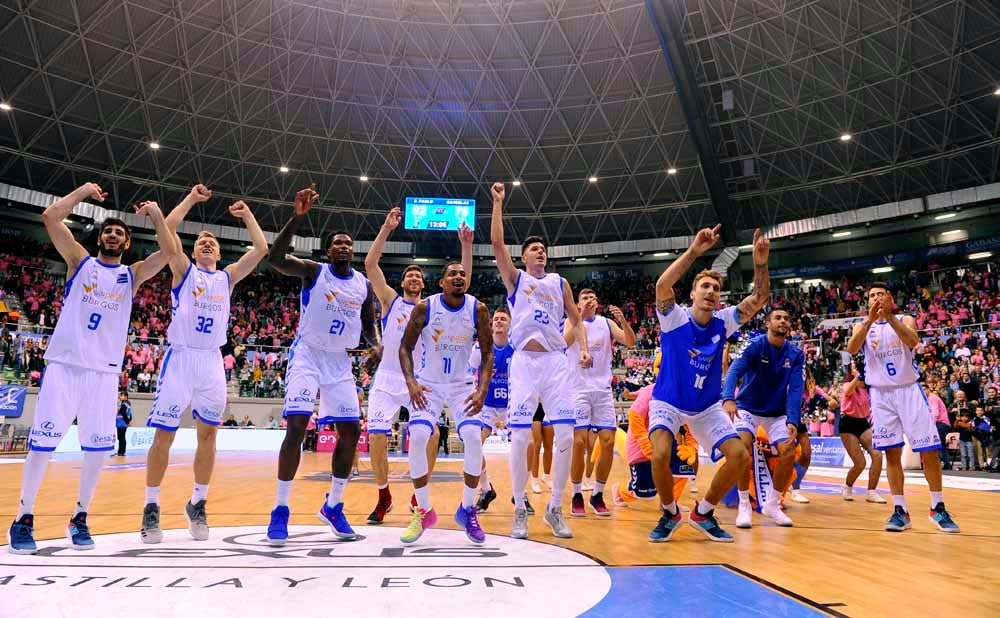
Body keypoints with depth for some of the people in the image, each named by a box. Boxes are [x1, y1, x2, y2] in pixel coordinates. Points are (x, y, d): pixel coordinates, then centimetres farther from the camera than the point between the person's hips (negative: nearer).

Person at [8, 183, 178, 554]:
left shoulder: (133, 274, 12)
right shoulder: (80, 261, 9)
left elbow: (169, 251, -3)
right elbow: (51, 217, -2)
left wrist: (156, 214, -2)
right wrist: (84, 191, 3)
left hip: (104, 371, 1)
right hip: (64, 364, -1)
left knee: (97, 448, 1)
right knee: (42, 442, -1)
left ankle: (79, 517, 15)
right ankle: (23, 517, 14)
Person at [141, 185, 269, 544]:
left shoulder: (228, 277, 15)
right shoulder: (183, 271, 8)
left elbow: (261, 249, 9)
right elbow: (167, 229, -3)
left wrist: (246, 213, 13)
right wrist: (192, 198, 3)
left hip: (212, 361, 3)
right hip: (180, 357, -3)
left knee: (208, 433, 5)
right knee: (164, 434, -1)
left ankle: (198, 503, 18)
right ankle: (151, 507, 11)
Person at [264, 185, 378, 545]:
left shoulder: (364, 285, 5)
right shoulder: (313, 271, -6)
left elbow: (369, 326, 12)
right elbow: (274, 258, -24)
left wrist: (375, 346, -9)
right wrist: (298, 216, -31)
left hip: (339, 361, 5)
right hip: (307, 356, -4)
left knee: (351, 431, 1)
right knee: (296, 427, -16)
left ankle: (333, 506, 18)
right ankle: (280, 510, -2)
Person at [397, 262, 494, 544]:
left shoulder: (478, 309, -12)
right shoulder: (424, 308, -14)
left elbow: (487, 352, -5)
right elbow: (405, 347, -6)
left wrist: (482, 390, -18)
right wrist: (411, 381, -22)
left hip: (462, 385, 1)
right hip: (428, 383, 0)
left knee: (473, 438, -18)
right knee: (417, 438, -19)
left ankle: (467, 510, 3)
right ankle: (423, 511, 1)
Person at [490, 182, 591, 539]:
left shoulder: (560, 283, 16)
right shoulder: (515, 278, 9)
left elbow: (575, 319, 18)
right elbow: (497, 243, -3)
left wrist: (584, 348, 2)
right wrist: (498, 203, -2)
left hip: (555, 362, 3)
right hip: (524, 362, -2)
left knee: (565, 435, -5)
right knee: (520, 437, -6)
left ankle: (555, 509, 10)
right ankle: (520, 510, 8)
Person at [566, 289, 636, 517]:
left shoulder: (607, 323, 10)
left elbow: (630, 342, -3)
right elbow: (565, 342, -19)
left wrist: (623, 320, -19)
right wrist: (581, 317, -27)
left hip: (603, 389, 3)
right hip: (579, 389, -3)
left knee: (608, 442, -2)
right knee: (579, 442, -9)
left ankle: (598, 495, 12)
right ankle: (577, 495, 6)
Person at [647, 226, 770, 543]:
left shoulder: (723, 322, -5)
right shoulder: (675, 318, -17)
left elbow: (759, 298, -13)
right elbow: (662, 285, -36)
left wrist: (760, 263, -29)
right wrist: (693, 251, -42)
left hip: (707, 406, 4)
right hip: (668, 402, -4)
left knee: (740, 456, -8)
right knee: (661, 454, -28)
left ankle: (703, 512, 14)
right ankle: (669, 513, 2)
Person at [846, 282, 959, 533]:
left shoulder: (905, 320, 4)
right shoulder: (863, 326, 7)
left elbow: (912, 341, -18)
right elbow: (851, 349, -14)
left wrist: (889, 316, -27)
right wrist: (870, 319, -23)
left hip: (909, 390, -1)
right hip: (881, 394, 1)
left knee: (929, 450, -1)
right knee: (892, 453, 1)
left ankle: (937, 508, 13)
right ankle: (900, 510, 6)